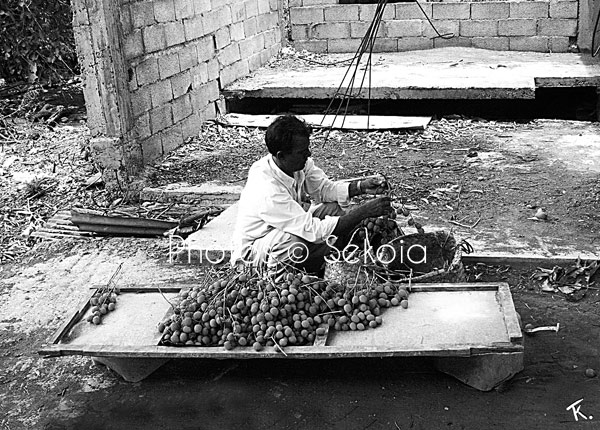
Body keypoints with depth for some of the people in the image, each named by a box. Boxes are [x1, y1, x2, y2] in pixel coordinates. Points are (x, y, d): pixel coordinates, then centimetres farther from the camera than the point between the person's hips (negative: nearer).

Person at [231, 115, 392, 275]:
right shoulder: (267, 190, -37)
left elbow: (324, 187, 1)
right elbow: (314, 231, -37)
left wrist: (361, 187, -17)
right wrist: (364, 211, -34)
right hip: (251, 253, -8)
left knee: (333, 209, -7)